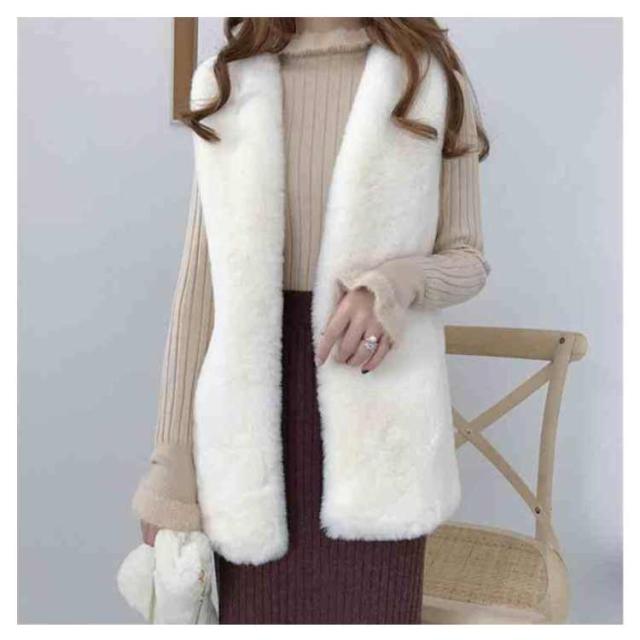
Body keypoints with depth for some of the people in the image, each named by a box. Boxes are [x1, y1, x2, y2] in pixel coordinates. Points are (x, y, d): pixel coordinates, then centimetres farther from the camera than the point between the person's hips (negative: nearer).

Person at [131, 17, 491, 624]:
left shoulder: (435, 83, 1)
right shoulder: (230, 86, 4)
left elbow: (467, 259, 7)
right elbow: (203, 280, 2)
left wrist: (394, 285, -18)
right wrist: (172, 465, -1)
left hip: (371, 400, -1)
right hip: (257, 391, 1)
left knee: (368, 604, 6)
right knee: (257, 606, 9)